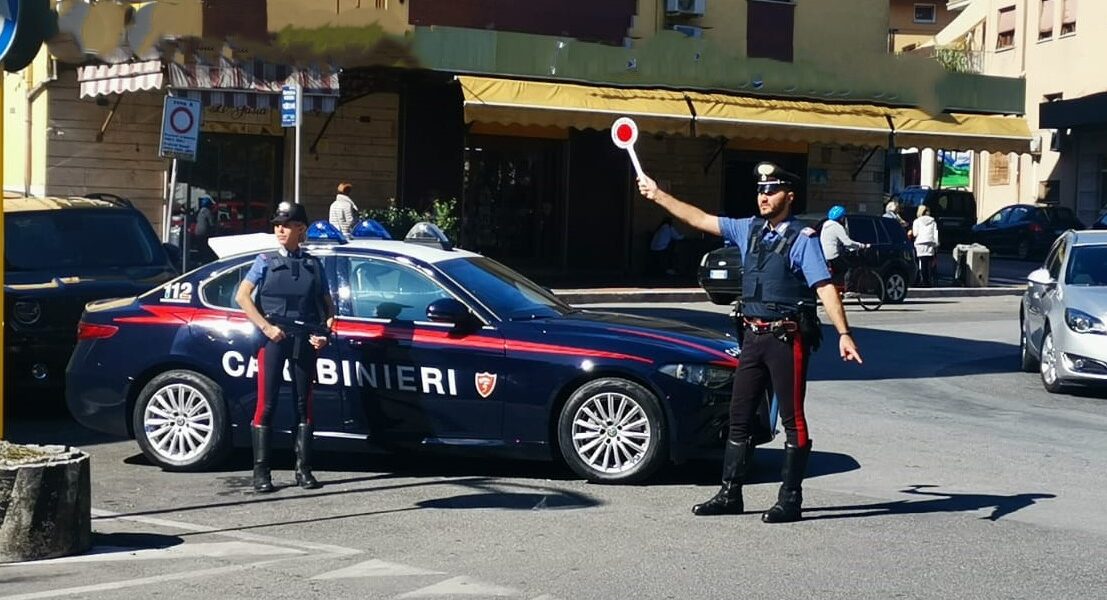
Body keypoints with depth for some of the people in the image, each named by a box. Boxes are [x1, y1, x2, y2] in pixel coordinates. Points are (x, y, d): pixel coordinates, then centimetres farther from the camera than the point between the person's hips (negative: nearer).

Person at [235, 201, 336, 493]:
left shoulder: (313, 264, 11)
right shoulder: (265, 261, 6)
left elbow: (327, 304, 13)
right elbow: (242, 296, -3)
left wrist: (324, 330, -6)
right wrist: (266, 327, -14)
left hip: (304, 339, 2)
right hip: (272, 338, -2)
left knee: (304, 404, 5)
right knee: (266, 404, -4)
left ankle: (303, 469, 12)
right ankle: (261, 471, 0)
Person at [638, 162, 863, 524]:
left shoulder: (803, 239, -8)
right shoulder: (749, 230, 10)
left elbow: (825, 288, -16)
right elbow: (699, 220, 14)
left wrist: (843, 334, -25)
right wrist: (657, 195, 13)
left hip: (787, 339, -7)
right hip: (754, 336, 7)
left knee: (792, 419, 0)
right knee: (739, 417, 10)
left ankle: (790, 498, 7)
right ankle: (730, 494, 18)